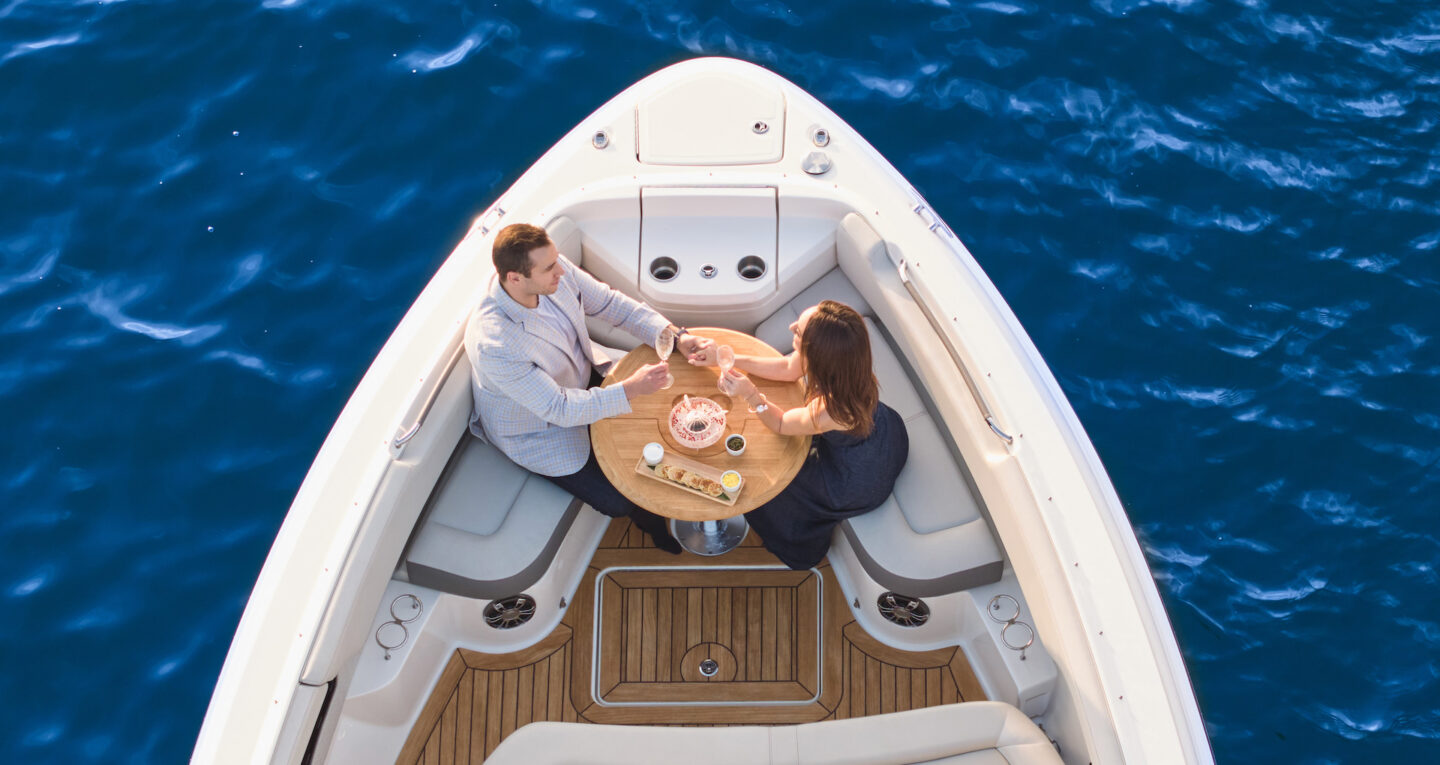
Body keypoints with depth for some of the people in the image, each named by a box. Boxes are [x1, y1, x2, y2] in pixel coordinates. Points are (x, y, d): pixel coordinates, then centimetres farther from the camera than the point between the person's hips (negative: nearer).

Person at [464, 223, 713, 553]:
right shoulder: (492, 344, -41)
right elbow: (560, 408, -34)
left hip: (583, 377, 6)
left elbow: (610, 303, -10)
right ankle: (650, 520, 29)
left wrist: (676, 337, -20)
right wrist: (630, 389, -39)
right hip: (539, 430, -6)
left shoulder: (557, 270, -23)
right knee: (617, 500, -7)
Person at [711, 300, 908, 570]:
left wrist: (751, 395, -36)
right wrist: (729, 359, -9)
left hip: (858, 484, -6)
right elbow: (787, 368, -6)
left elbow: (780, 424, -22)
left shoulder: (828, 410, -46)